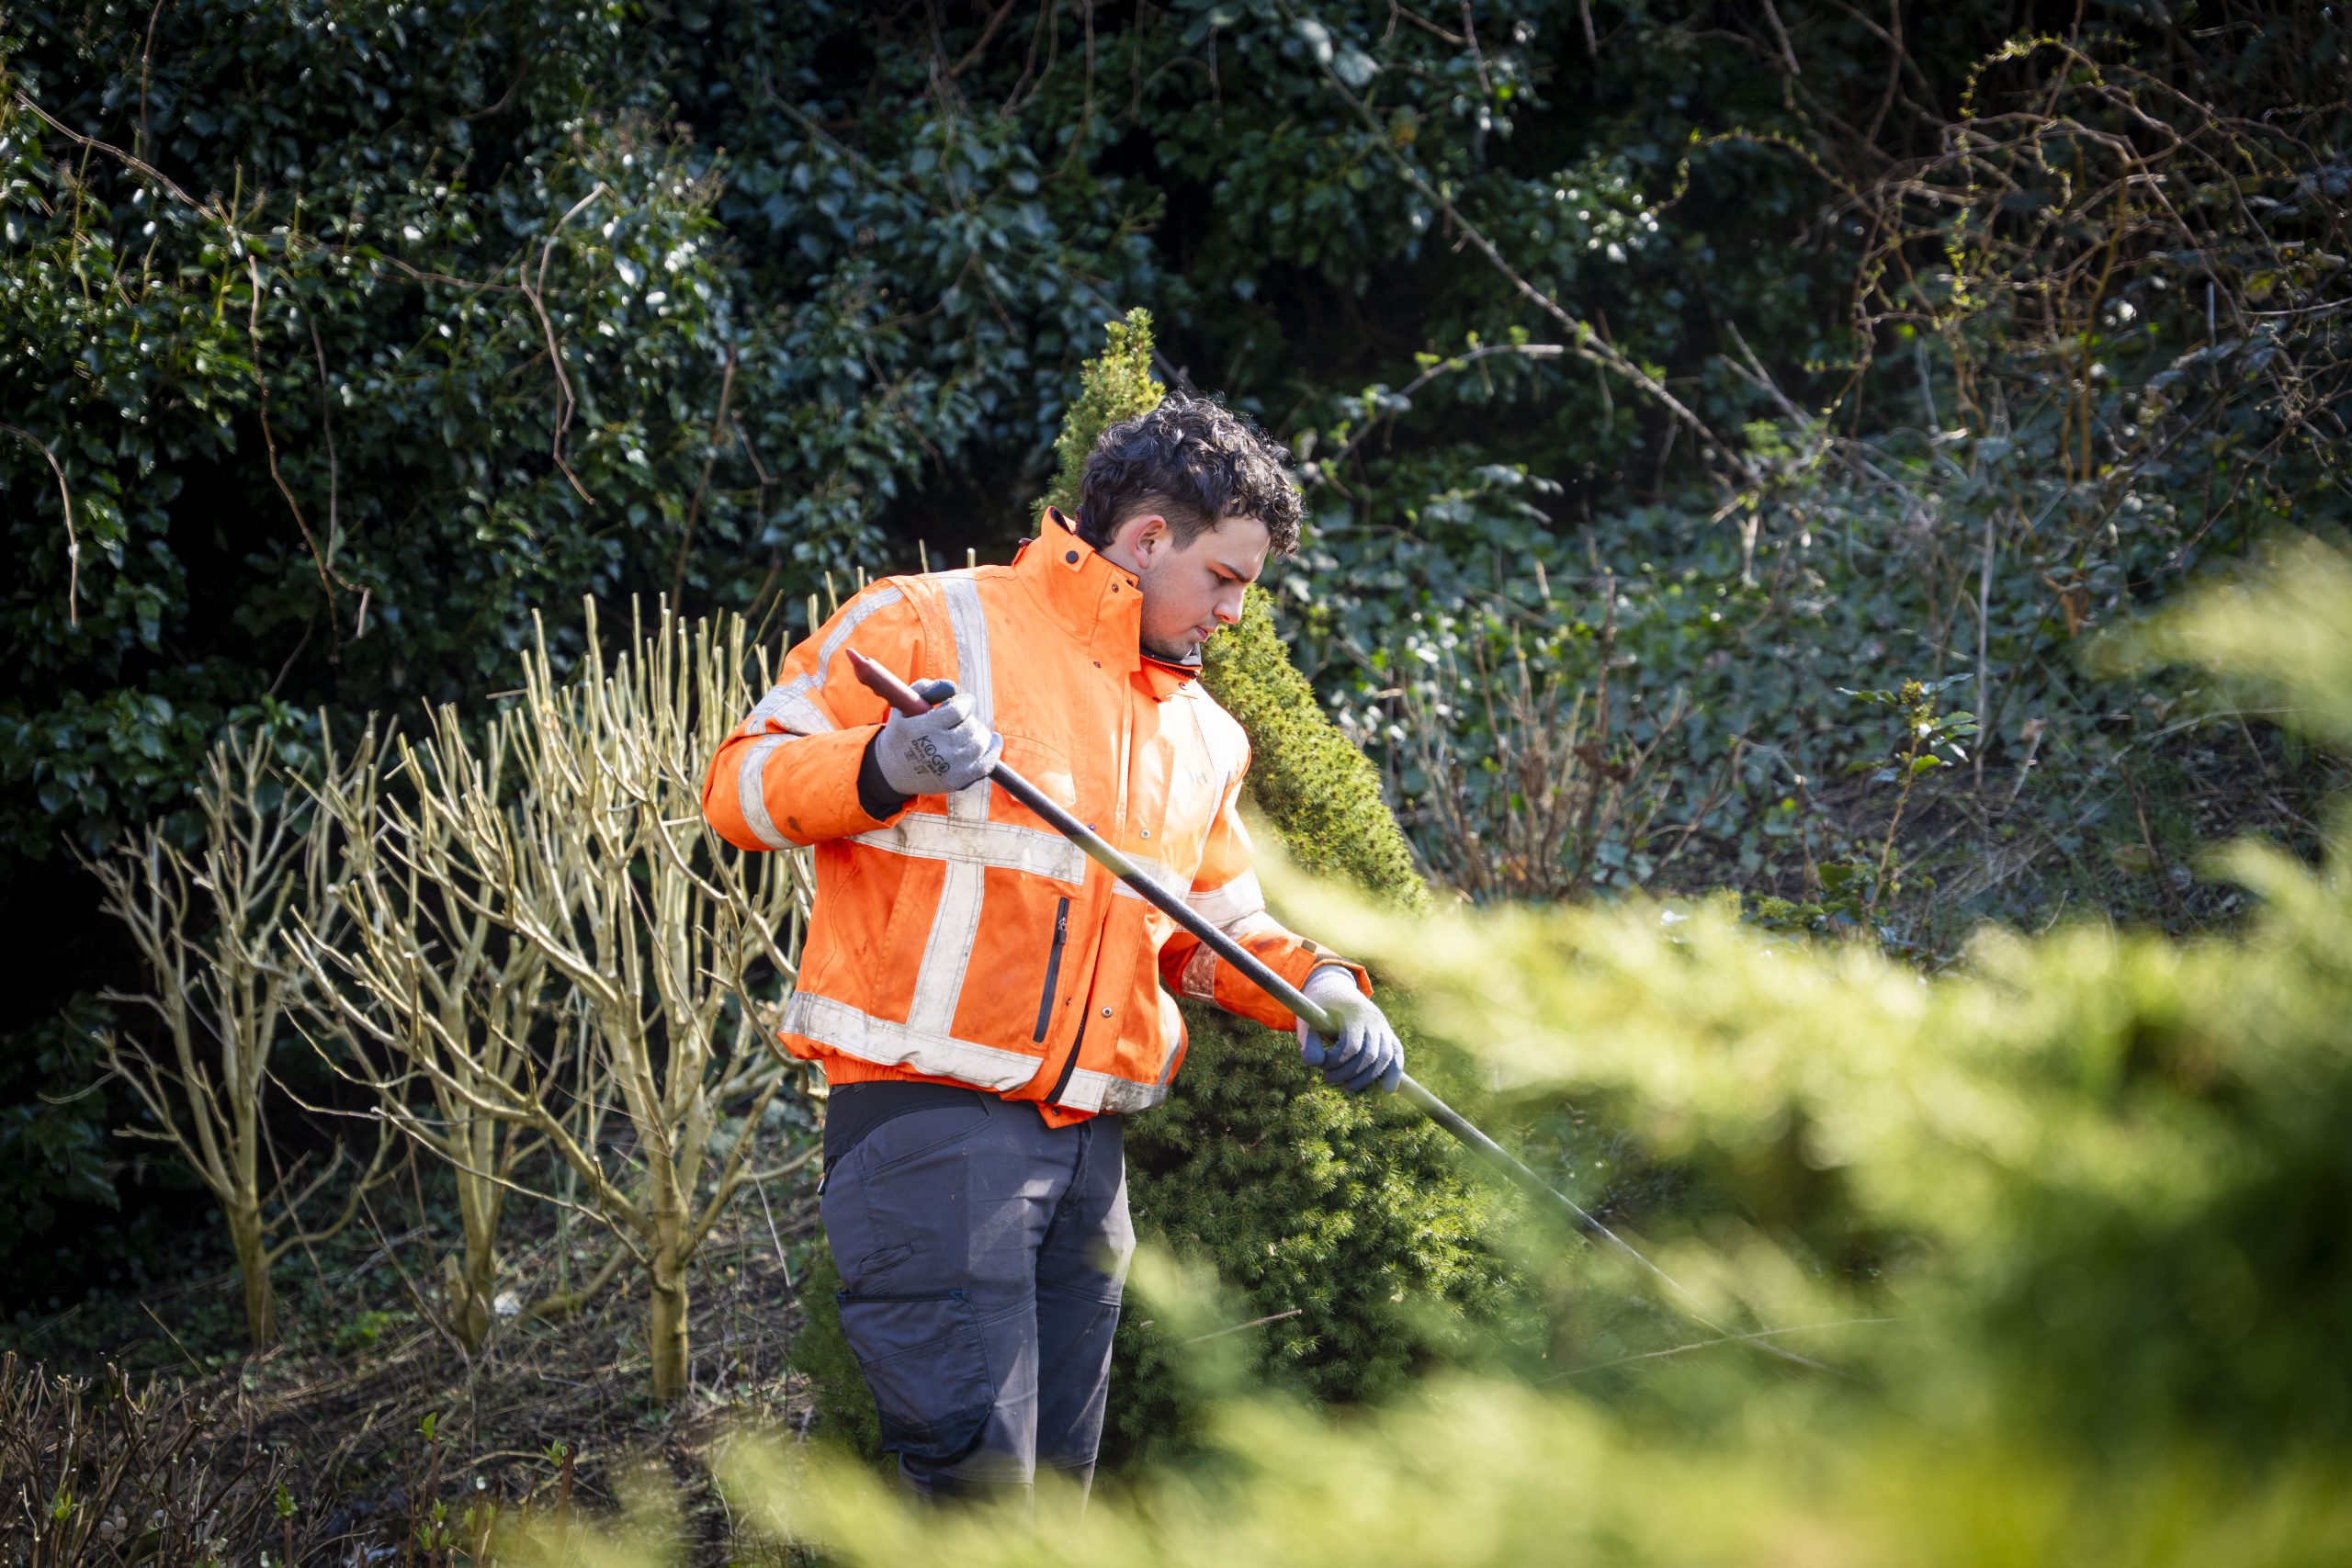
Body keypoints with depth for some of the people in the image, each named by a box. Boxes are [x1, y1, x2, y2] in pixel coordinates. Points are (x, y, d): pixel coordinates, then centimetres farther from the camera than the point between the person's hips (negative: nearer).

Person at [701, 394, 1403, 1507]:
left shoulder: (1203, 735, 21)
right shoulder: (927, 626, 0)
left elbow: (1216, 930, 29)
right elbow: (740, 785, -3)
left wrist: (1313, 989, 8)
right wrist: (881, 772, -23)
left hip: (1087, 1143, 7)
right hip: (929, 1112, -7)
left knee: (1050, 1482, 7)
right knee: (975, 1477, -17)